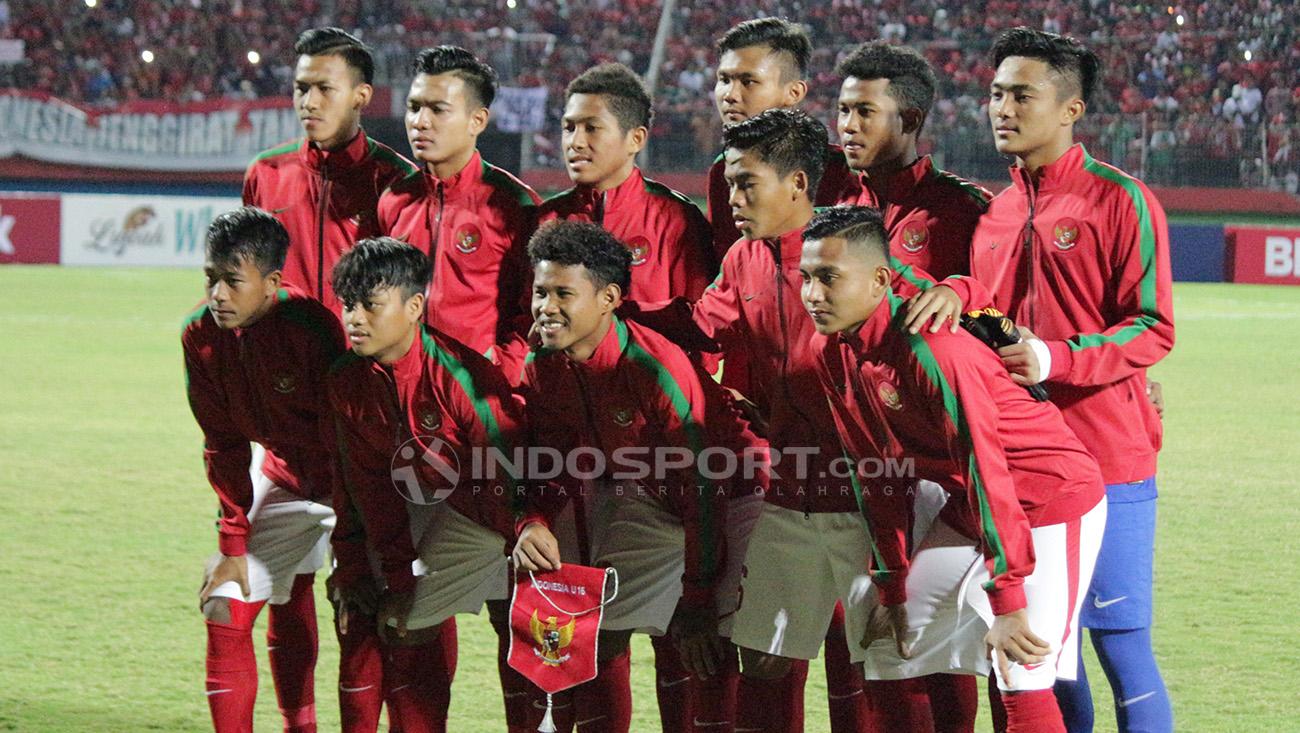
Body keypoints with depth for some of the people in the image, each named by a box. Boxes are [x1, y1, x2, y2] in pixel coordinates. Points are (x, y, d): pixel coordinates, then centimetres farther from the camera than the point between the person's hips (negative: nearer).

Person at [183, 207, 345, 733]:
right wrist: (233, 546, -5)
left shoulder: (310, 328, -30)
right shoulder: (201, 335, -12)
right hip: (285, 476, 6)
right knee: (226, 604, 4)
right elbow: (224, 447, -2)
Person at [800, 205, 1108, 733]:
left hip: (1050, 503, -9)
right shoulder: (831, 353, -2)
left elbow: (984, 468, -28)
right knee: (895, 648, 10)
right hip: (966, 511, 9)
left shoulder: (928, 347, -28)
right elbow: (877, 473, 7)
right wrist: (891, 586, 6)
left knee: (1021, 681, -17)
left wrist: (1007, 604, -28)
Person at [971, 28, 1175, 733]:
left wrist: (1056, 358, -22)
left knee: (1121, 646, -5)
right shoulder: (993, 213, 14)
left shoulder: (1119, 199, -6)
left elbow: (1153, 330, -11)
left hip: (1107, 460, -6)